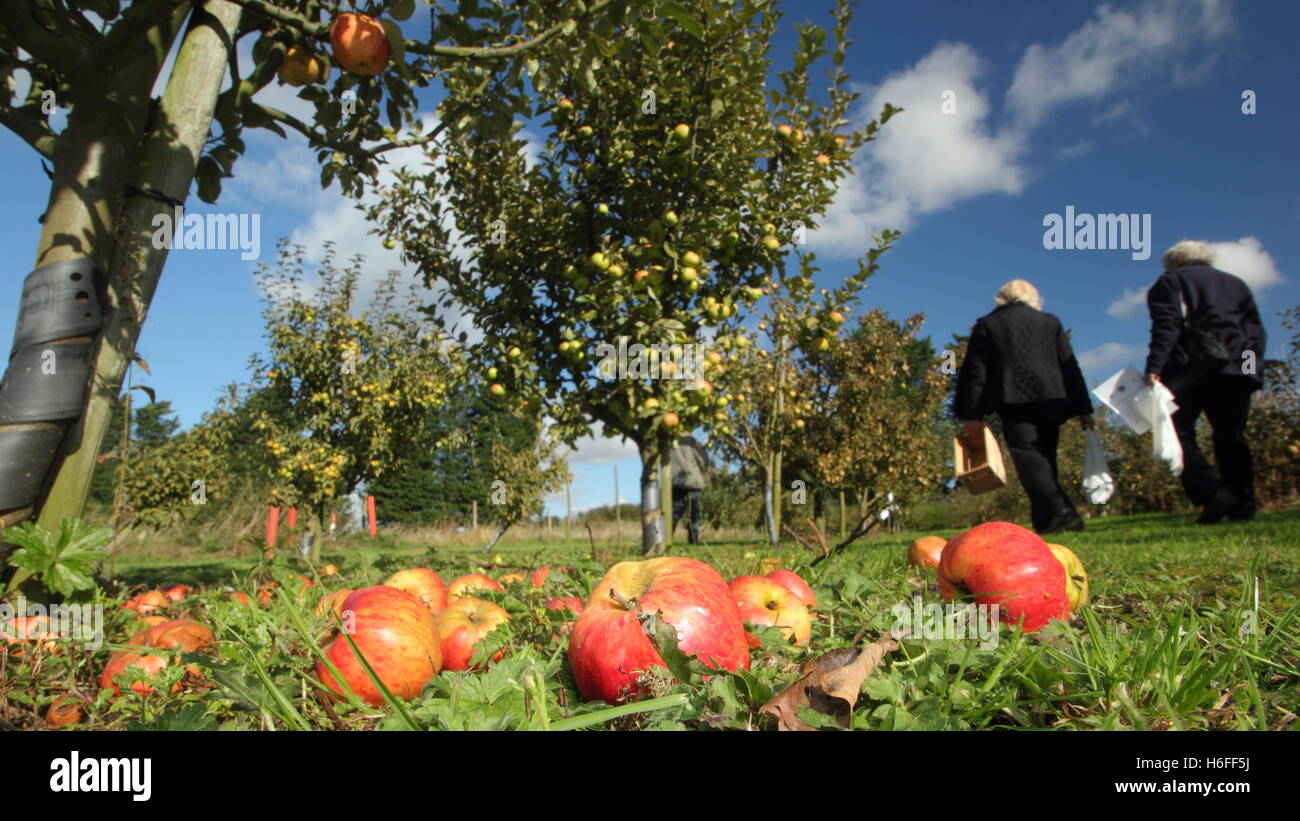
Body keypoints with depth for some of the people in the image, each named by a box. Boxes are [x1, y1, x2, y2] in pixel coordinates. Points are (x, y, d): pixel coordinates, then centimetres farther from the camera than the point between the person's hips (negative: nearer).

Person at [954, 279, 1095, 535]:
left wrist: (972, 415, 3)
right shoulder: (1050, 322, 17)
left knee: (1028, 457, -9)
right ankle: (1046, 519, 9)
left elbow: (975, 371, 3)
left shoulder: (986, 325, 10)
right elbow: (1069, 366, 13)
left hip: (1013, 402, -3)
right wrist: (1083, 408, 14)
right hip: (1051, 398, 4)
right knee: (1044, 457, 11)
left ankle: (1058, 510, -26)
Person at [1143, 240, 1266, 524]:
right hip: (1236, 370, 5)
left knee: (1178, 433, -5)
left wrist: (1154, 368, -16)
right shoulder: (1236, 284, 26)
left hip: (1188, 370, -5)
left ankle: (1213, 494, -20)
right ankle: (1242, 505, 1)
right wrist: (1253, 368, 13)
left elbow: (1166, 326, -7)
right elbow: (1255, 330, 18)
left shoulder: (1170, 282, 10)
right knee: (1231, 437, 6)